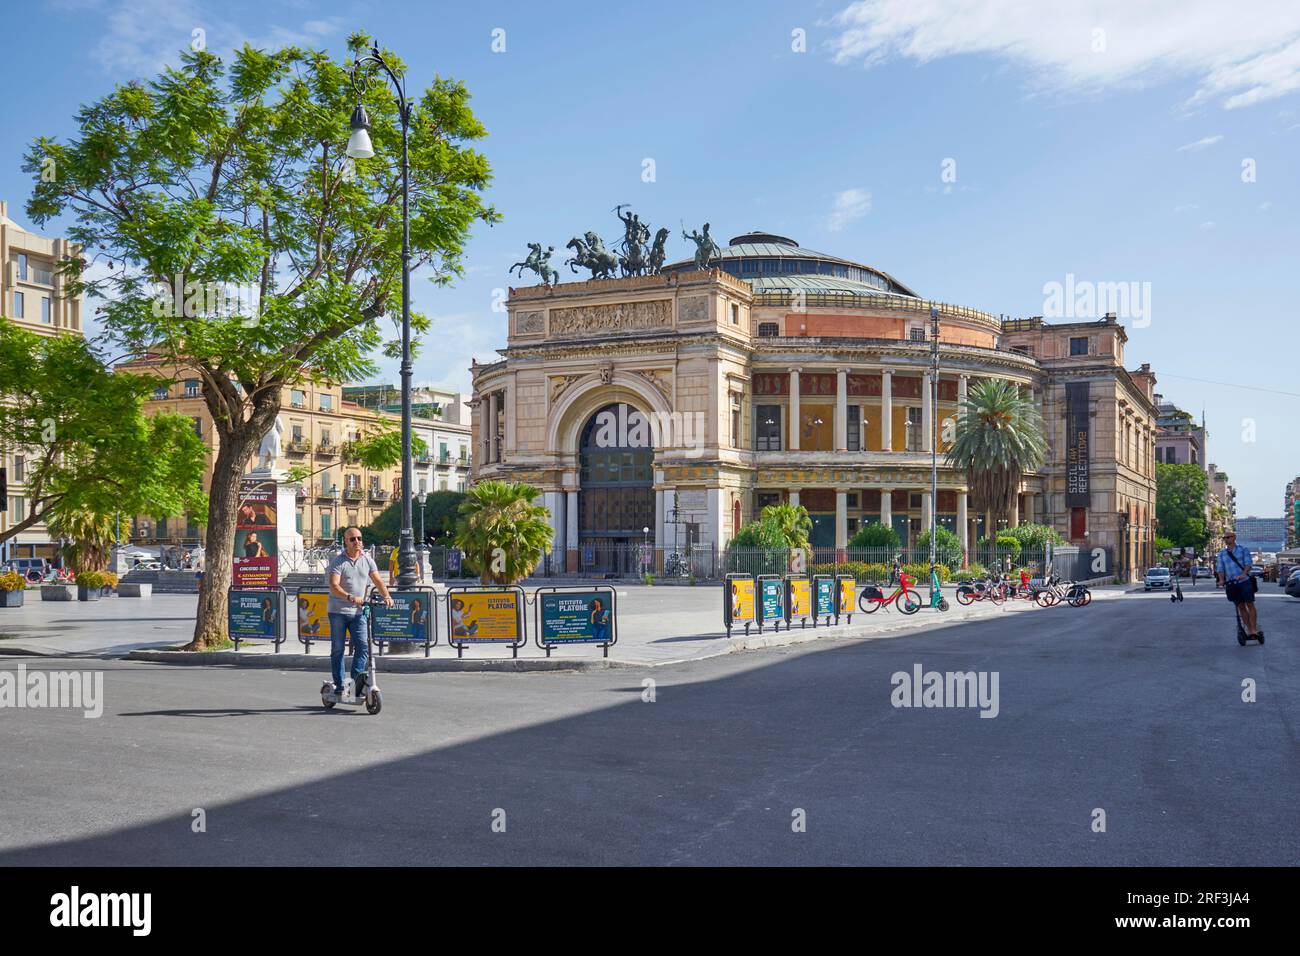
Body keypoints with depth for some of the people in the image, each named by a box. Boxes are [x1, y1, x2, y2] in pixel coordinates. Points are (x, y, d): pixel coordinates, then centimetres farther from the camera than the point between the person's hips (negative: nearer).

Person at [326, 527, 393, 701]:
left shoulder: (367, 560, 8)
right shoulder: (338, 561, -7)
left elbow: (378, 580, 3)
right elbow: (334, 586, -19)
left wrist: (386, 596, -17)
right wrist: (350, 597, -35)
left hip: (358, 612, 3)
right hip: (338, 611, -3)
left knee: (363, 647, -11)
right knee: (337, 649, 4)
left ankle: (357, 678, -5)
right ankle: (339, 686, 11)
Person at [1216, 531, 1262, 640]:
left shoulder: (1242, 549, 2)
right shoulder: (1222, 554, 10)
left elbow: (1248, 563, -8)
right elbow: (1220, 568, 5)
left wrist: (1244, 574, -26)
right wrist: (1221, 579, -14)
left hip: (1245, 581, -3)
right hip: (1231, 584, 3)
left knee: (1250, 605, -4)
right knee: (1241, 607, 6)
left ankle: (1254, 629, -5)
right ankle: (1249, 630, 10)